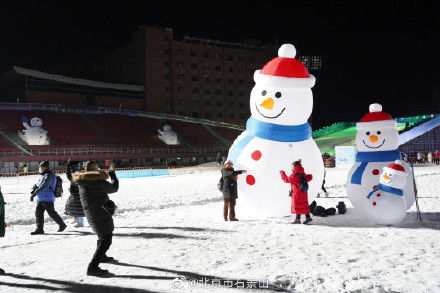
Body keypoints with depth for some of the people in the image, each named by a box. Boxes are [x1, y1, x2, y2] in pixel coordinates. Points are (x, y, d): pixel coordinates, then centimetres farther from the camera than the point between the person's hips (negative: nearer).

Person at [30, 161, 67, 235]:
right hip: (40, 199, 9)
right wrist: (35, 187, 1)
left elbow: (44, 186, -25)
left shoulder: (49, 175, -15)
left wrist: (34, 194, -29)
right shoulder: (43, 176, 16)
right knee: (38, 212, 2)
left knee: (52, 213, -1)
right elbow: (39, 185, 24)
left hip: (48, 199, -9)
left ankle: (62, 225, 15)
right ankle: (39, 229, 5)